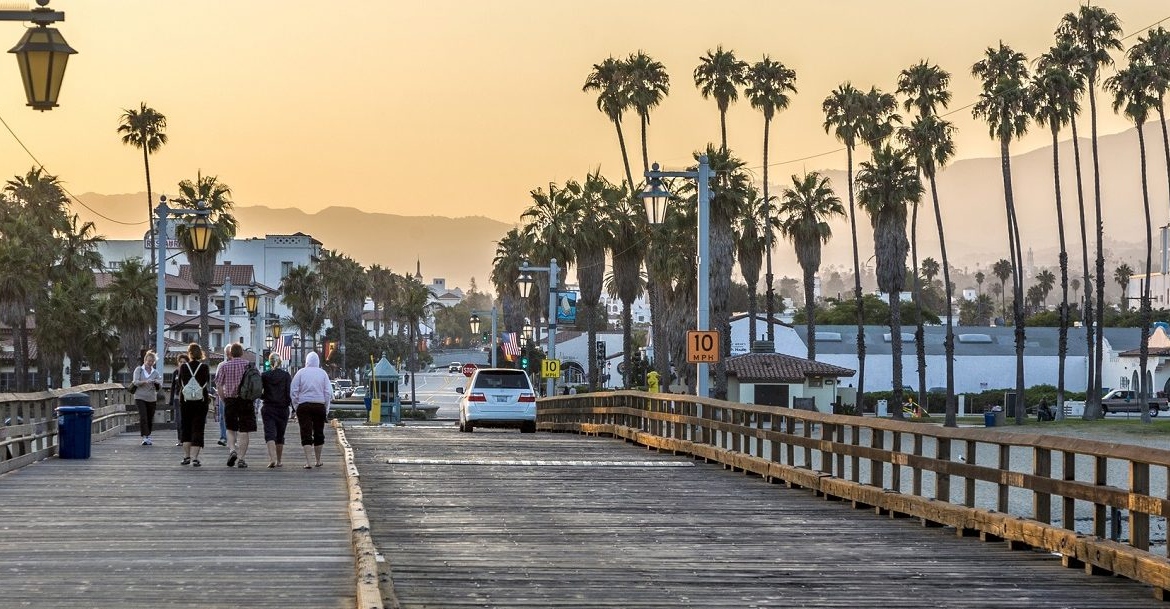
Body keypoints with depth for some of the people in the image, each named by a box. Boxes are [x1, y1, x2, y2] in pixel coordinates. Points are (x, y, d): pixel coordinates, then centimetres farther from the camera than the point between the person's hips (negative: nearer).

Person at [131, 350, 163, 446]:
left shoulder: (156, 372, 9)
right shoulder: (139, 370, 3)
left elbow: (160, 387, 4)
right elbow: (136, 382, -10)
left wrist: (157, 383, -20)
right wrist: (145, 382, -27)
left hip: (152, 398, 3)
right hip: (140, 397, -3)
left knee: (150, 419, 6)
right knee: (143, 417, -16)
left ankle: (148, 436, 21)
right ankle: (145, 437, -19)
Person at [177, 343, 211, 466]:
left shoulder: (183, 367, -5)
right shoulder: (204, 367, -7)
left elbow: (179, 383, 3)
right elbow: (208, 383, 2)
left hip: (185, 400, 1)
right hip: (201, 400, -1)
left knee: (185, 428, 14)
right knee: (198, 429, 1)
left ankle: (186, 456, 12)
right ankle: (194, 458, -8)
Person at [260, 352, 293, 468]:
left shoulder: (264, 376, -2)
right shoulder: (286, 375, -4)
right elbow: (290, 392, -10)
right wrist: (291, 404, 3)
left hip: (268, 408, -1)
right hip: (282, 408, 1)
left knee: (270, 433, -6)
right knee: (280, 435, 13)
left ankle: (272, 458, -26)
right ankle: (279, 461, 20)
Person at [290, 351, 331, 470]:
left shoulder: (301, 372, 0)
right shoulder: (322, 373, 3)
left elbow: (293, 392, -2)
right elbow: (328, 393, 2)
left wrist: (296, 405, 7)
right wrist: (326, 410, 8)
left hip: (304, 406, -1)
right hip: (319, 405, 1)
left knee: (306, 434, -2)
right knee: (318, 433, 14)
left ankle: (309, 462, -13)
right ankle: (318, 461, 25)